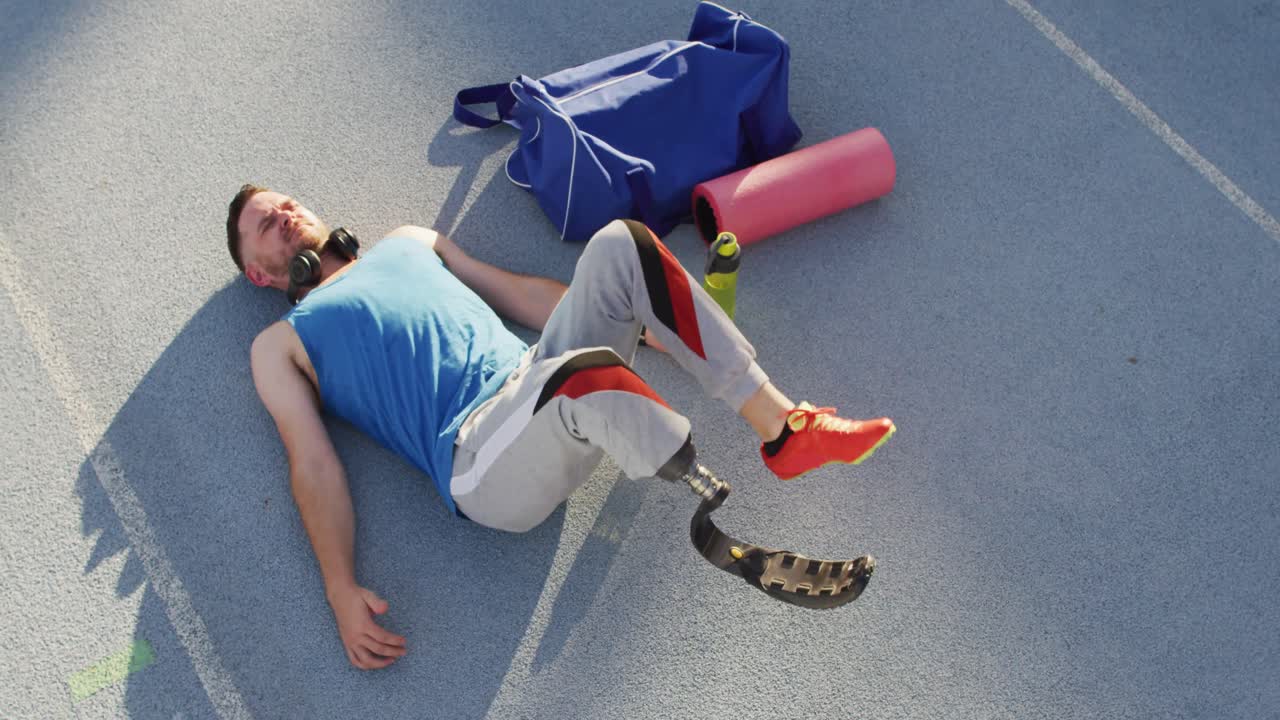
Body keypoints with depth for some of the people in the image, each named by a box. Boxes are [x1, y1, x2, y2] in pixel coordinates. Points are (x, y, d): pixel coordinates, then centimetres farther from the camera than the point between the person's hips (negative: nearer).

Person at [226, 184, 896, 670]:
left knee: (620, 245, -18)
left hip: (538, 377, 6)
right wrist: (342, 592, -9)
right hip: (481, 459, -5)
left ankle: (784, 429, -18)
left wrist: (634, 316, 20)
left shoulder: (406, 242, 29)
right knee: (583, 376, -38)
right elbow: (313, 464, 5)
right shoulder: (280, 346, 16)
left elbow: (517, 289, 28)